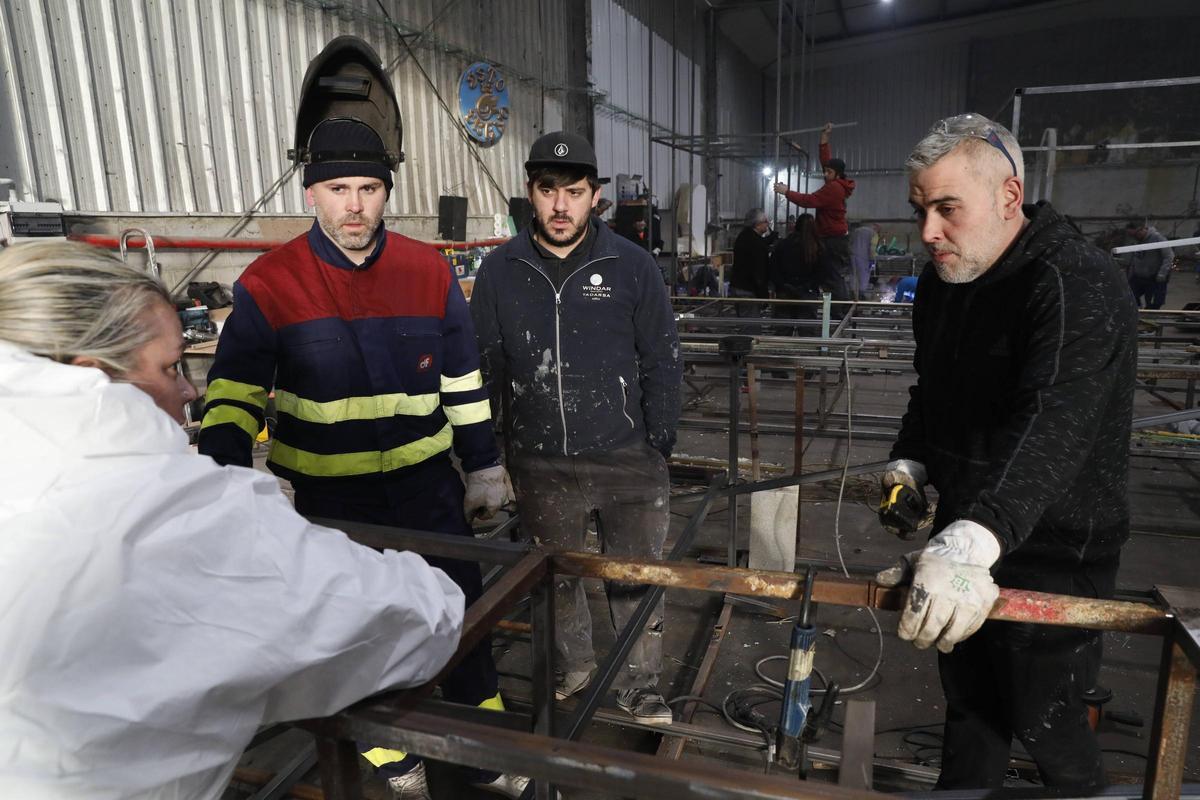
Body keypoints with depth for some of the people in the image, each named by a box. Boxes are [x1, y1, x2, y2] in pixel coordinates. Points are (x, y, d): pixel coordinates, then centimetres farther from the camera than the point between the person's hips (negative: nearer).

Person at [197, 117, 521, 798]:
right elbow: (235, 395, -4)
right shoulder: (269, 284, -8)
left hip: (427, 486, 2)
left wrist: (485, 469, 6)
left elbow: (464, 383, 4)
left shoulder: (431, 272, -2)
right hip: (328, 498, -1)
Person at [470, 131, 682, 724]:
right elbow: (484, 364, 3)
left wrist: (659, 444, -3)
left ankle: (640, 687, 32)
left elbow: (662, 360, -1)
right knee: (555, 577, 19)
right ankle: (573, 667, 44)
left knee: (636, 580, 11)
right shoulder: (500, 270, -1)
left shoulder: (630, 264, -4)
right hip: (540, 464, 2)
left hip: (626, 459, -1)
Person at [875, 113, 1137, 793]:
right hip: (965, 538, 7)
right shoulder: (942, 283, 3)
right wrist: (911, 463, 2)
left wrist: (971, 539, -52)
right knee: (968, 700, 22)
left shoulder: (1080, 286, -24)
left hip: (1053, 556, -7)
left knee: (1044, 720, 10)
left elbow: (1053, 429, -39)